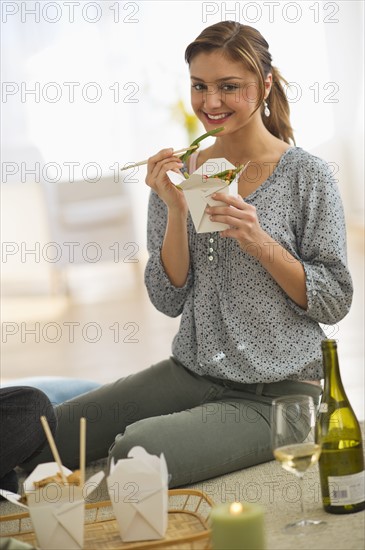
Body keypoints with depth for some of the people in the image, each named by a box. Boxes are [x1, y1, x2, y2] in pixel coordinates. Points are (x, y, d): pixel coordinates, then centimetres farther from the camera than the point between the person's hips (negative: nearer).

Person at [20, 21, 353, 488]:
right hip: (192, 374, 4)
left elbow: (334, 302, -6)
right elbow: (169, 301, 1)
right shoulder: (179, 173, 5)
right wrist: (176, 211, -13)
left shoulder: (305, 174, -6)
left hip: (276, 395, -4)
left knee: (134, 452, -26)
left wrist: (261, 243, -19)